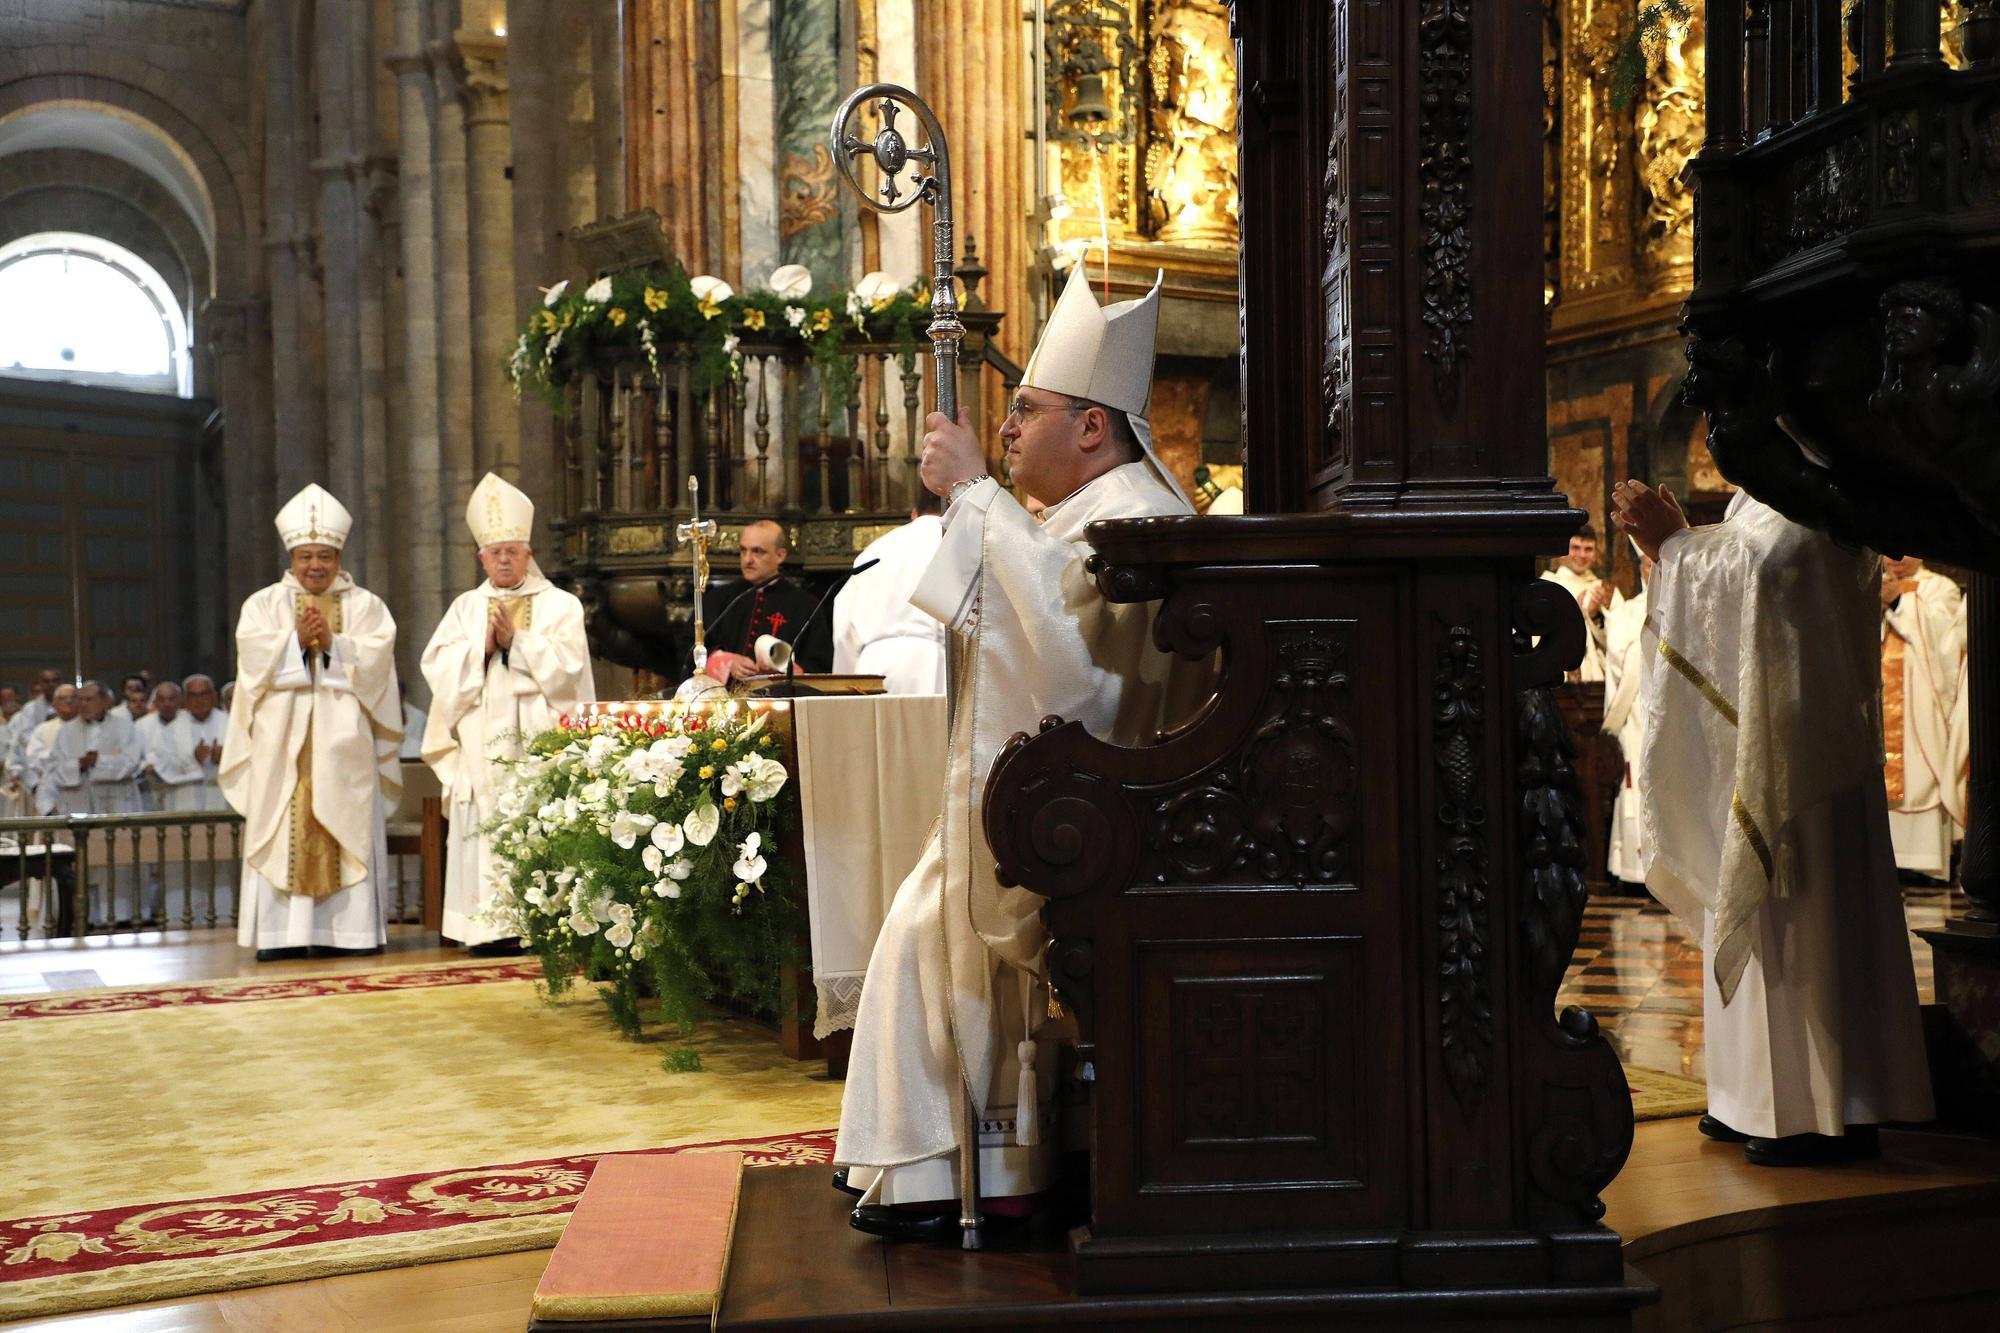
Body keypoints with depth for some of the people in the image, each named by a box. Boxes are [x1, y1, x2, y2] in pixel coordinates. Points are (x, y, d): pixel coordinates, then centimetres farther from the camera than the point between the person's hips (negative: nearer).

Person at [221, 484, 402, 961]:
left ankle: (353, 928, -1)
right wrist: (297, 640, -15)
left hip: (345, 740, 0)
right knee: (283, 833, -4)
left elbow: (375, 660, -4)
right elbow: (255, 658, -3)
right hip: (282, 743, 0)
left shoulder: (366, 605, 11)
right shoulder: (264, 603, 12)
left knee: (349, 830, -3)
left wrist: (332, 644, -15)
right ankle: (282, 931, -3)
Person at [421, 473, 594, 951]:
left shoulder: (560, 605, 8)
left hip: (543, 745, -2)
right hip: (482, 749, 3)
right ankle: (490, 925, -2)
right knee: (487, 835, -4)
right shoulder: (466, 607, 17)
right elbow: (438, 669, 6)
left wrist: (515, 641, -8)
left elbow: (566, 667, -5)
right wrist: (483, 646, -7)